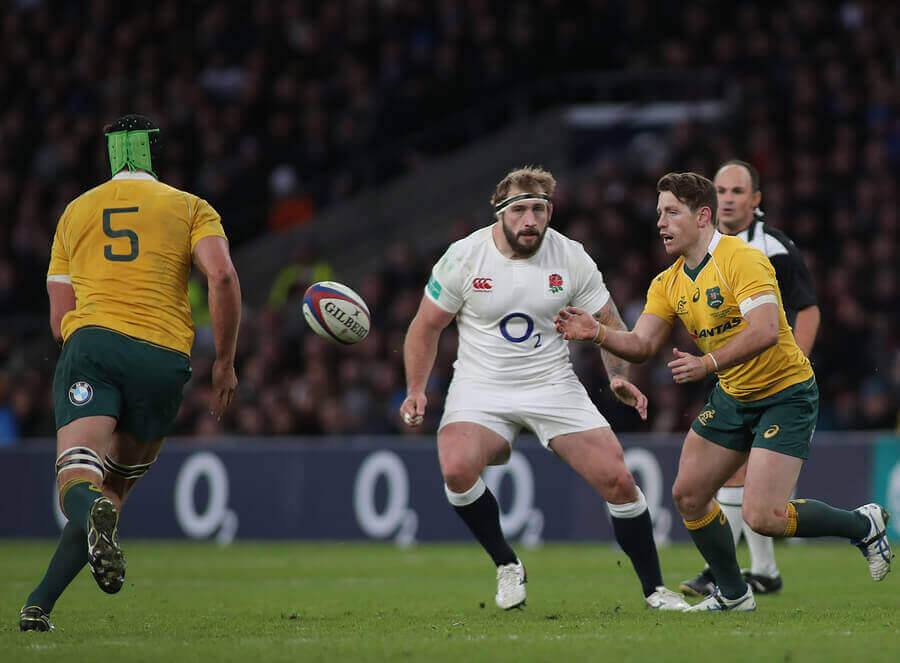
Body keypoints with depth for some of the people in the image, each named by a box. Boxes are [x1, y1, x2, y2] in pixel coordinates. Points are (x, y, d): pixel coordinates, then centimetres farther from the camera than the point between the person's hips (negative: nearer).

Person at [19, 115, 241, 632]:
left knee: (77, 478, -15)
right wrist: (225, 362, 3)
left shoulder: (75, 212, 22)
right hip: (163, 356, 0)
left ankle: (93, 510, -53)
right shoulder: (191, 208, 14)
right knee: (116, 486, 11)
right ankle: (42, 603, -1)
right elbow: (223, 277, -4)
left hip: (90, 341, 0)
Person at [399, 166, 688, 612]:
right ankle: (507, 566, -6)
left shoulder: (571, 259, -4)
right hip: (481, 387, -1)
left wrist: (619, 377, -9)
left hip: (554, 386, 1)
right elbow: (427, 327, 3)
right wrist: (416, 390, -7)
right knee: (456, 470, -29)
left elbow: (608, 322, 7)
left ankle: (654, 588, 8)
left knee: (618, 481, -11)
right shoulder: (463, 257, -8)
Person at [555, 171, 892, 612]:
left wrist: (708, 364, -41)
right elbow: (641, 345, -2)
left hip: (786, 393, -8)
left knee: (762, 517, -17)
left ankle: (863, 525, 7)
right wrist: (598, 333, -20)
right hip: (731, 397, 8)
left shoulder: (742, 259, -21)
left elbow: (765, 331, -32)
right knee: (688, 494, 4)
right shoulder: (668, 284, 4)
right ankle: (733, 595, 22)